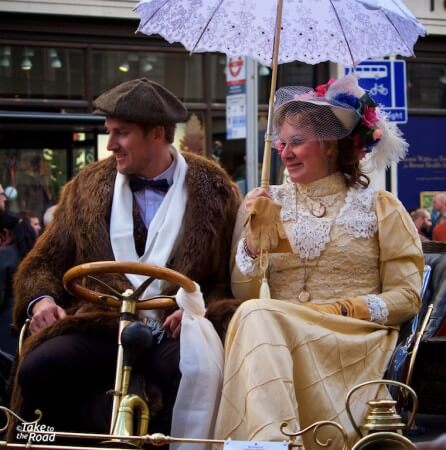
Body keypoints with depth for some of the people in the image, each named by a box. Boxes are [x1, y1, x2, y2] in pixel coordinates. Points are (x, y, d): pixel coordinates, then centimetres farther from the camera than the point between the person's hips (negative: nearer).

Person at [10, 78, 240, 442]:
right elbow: (44, 262, 17)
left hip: (176, 331, -2)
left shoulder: (212, 188, 8)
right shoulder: (87, 187, 15)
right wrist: (41, 299, -4)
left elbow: (233, 276, 7)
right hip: (102, 327, 2)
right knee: (38, 370, -29)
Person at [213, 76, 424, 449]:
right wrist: (255, 234, -4)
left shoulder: (380, 208, 9)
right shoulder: (264, 203, 16)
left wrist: (339, 311, -11)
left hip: (354, 344, -3)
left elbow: (406, 298, 2)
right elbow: (243, 296, 10)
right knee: (254, 317, -34)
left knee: (258, 320, -32)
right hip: (276, 335, 3)